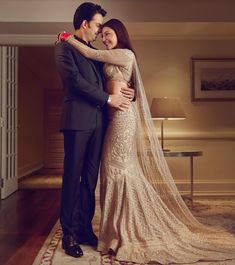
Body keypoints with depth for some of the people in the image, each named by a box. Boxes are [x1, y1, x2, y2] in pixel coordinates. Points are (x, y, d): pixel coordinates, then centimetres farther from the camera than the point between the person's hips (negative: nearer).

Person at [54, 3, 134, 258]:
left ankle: (84, 228, 18)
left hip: (98, 120, 7)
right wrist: (108, 98, -9)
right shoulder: (64, 47, 2)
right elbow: (75, 80, -11)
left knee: (90, 178, 7)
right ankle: (69, 233, 9)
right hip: (77, 119, -6)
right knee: (73, 177, -1)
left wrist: (126, 92, 3)